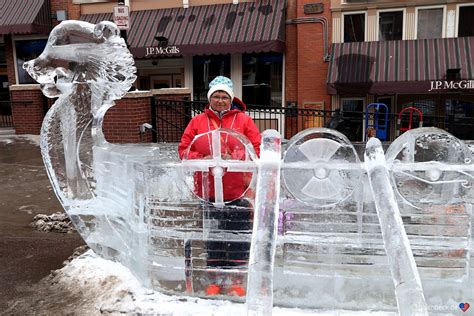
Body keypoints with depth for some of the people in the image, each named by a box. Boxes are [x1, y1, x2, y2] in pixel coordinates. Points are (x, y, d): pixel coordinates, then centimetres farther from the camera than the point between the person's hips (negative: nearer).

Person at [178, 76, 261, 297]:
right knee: (213, 237, 13)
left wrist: (235, 158, -16)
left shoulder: (243, 120, 2)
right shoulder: (197, 122, 5)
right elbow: (184, 150, 5)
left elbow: (258, 148, -2)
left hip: (238, 192, -1)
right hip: (209, 190, 2)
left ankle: (235, 280, 23)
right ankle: (216, 279, 29)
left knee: (238, 237, 6)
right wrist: (202, 159, -13)